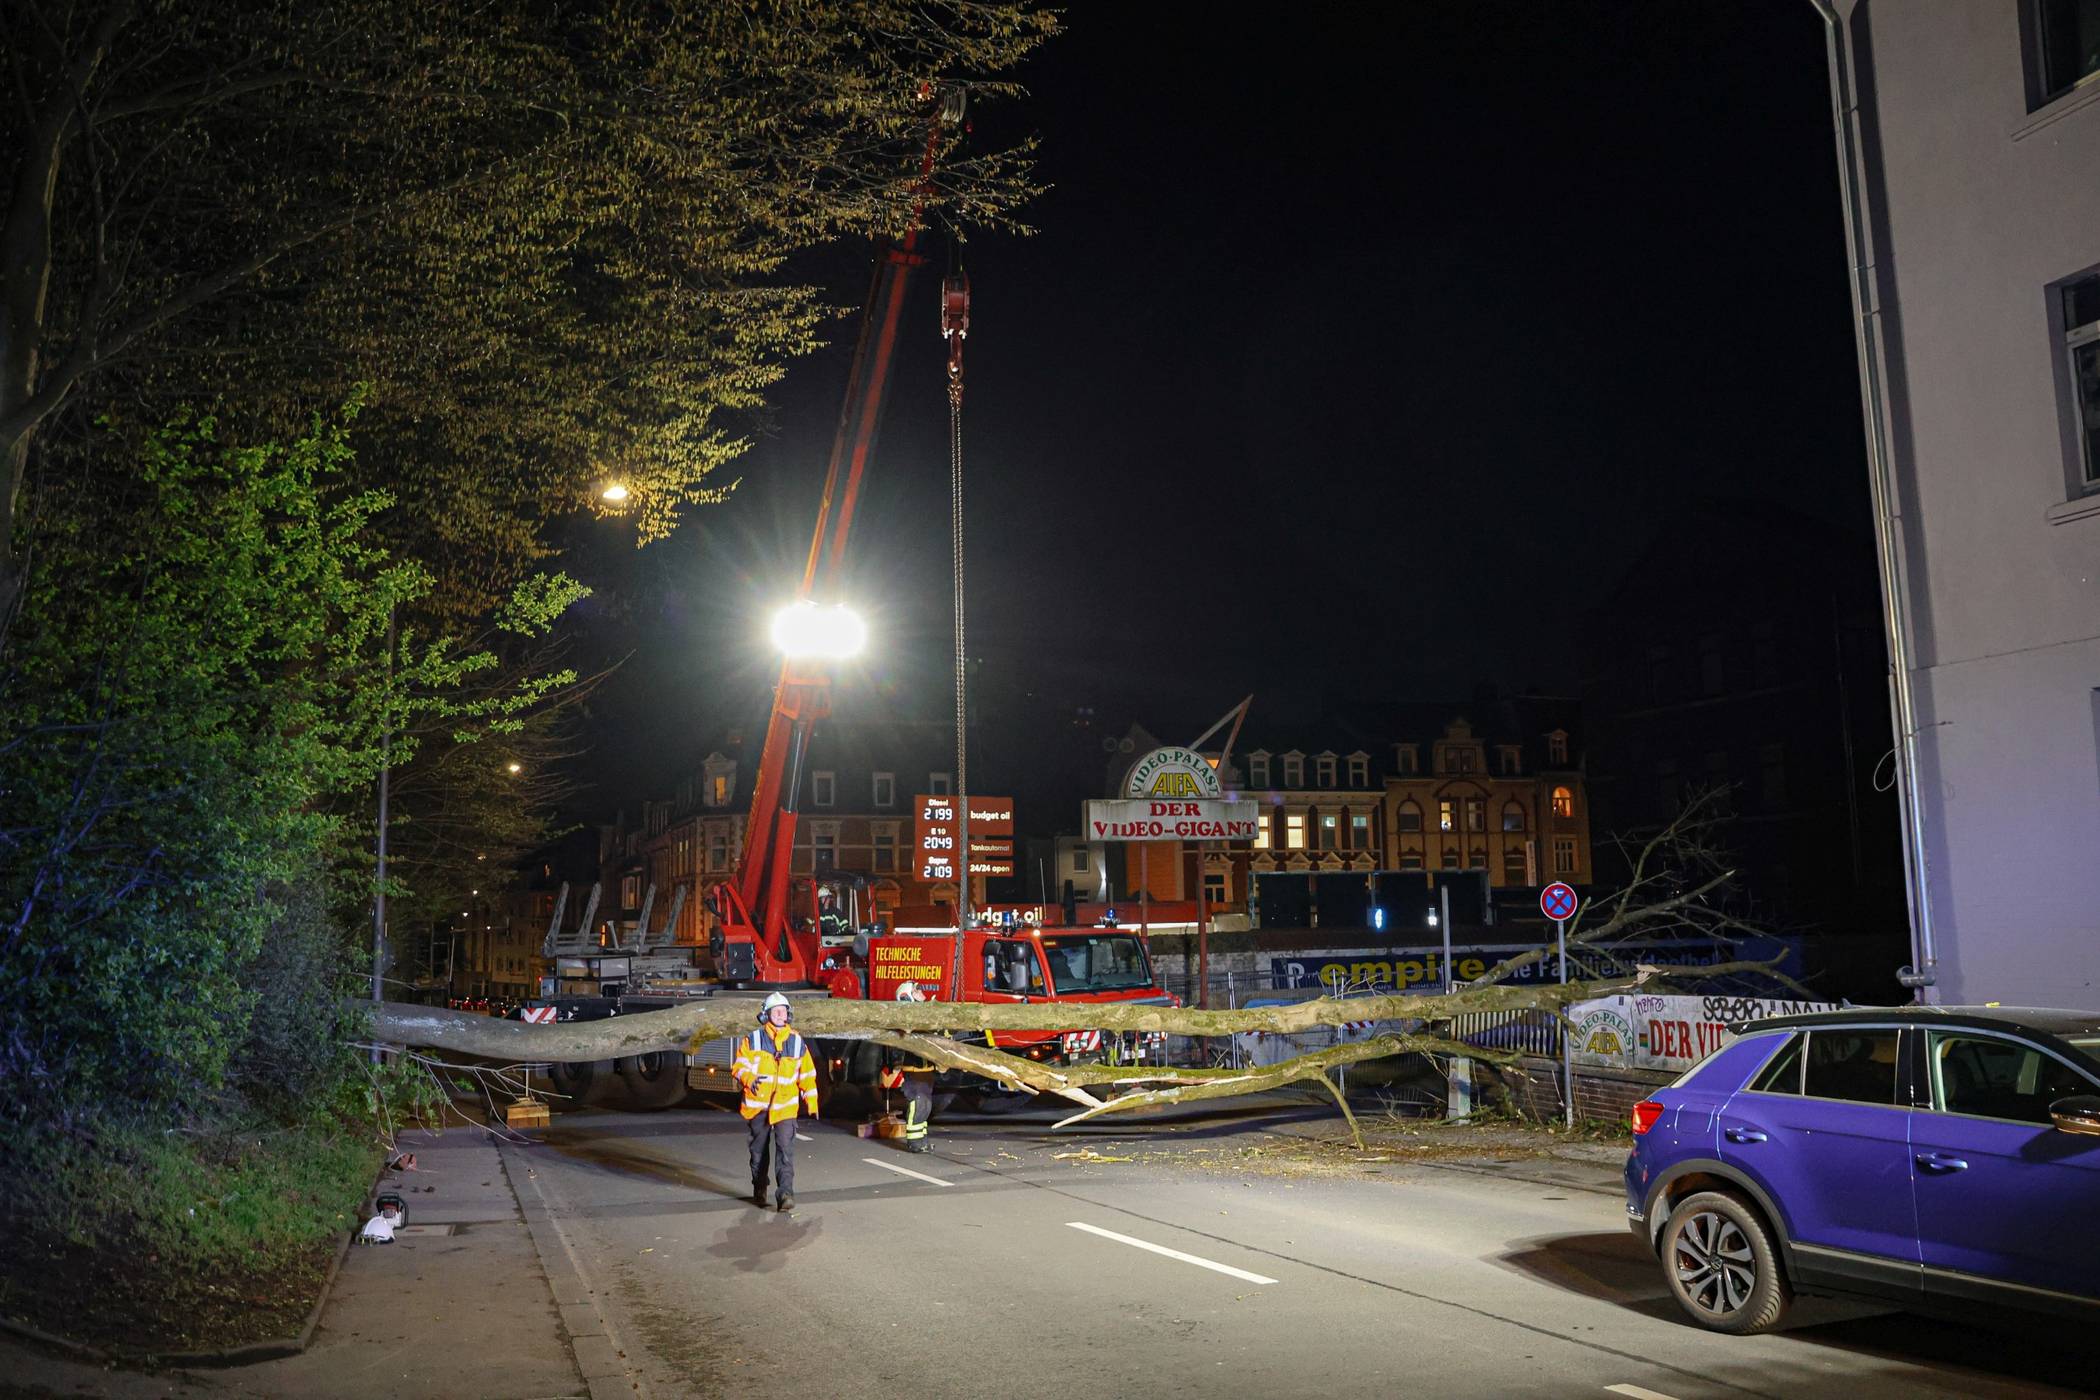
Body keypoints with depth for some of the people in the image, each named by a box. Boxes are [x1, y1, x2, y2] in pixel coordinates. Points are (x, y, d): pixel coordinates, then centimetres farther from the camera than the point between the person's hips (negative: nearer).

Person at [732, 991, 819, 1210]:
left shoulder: (797, 1042, 5)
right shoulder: (752, 1040, 0)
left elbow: (807, 1073, 11)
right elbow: (739, 1066, -3)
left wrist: (811, 1102, 10)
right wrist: (749, 1079, -24)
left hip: (785, 1106, 0)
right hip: (758, 1105, 0)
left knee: (786, 1149, -13)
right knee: (758, 1150, 13)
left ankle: (786, 1192, -15)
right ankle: (759, 1191, 28)